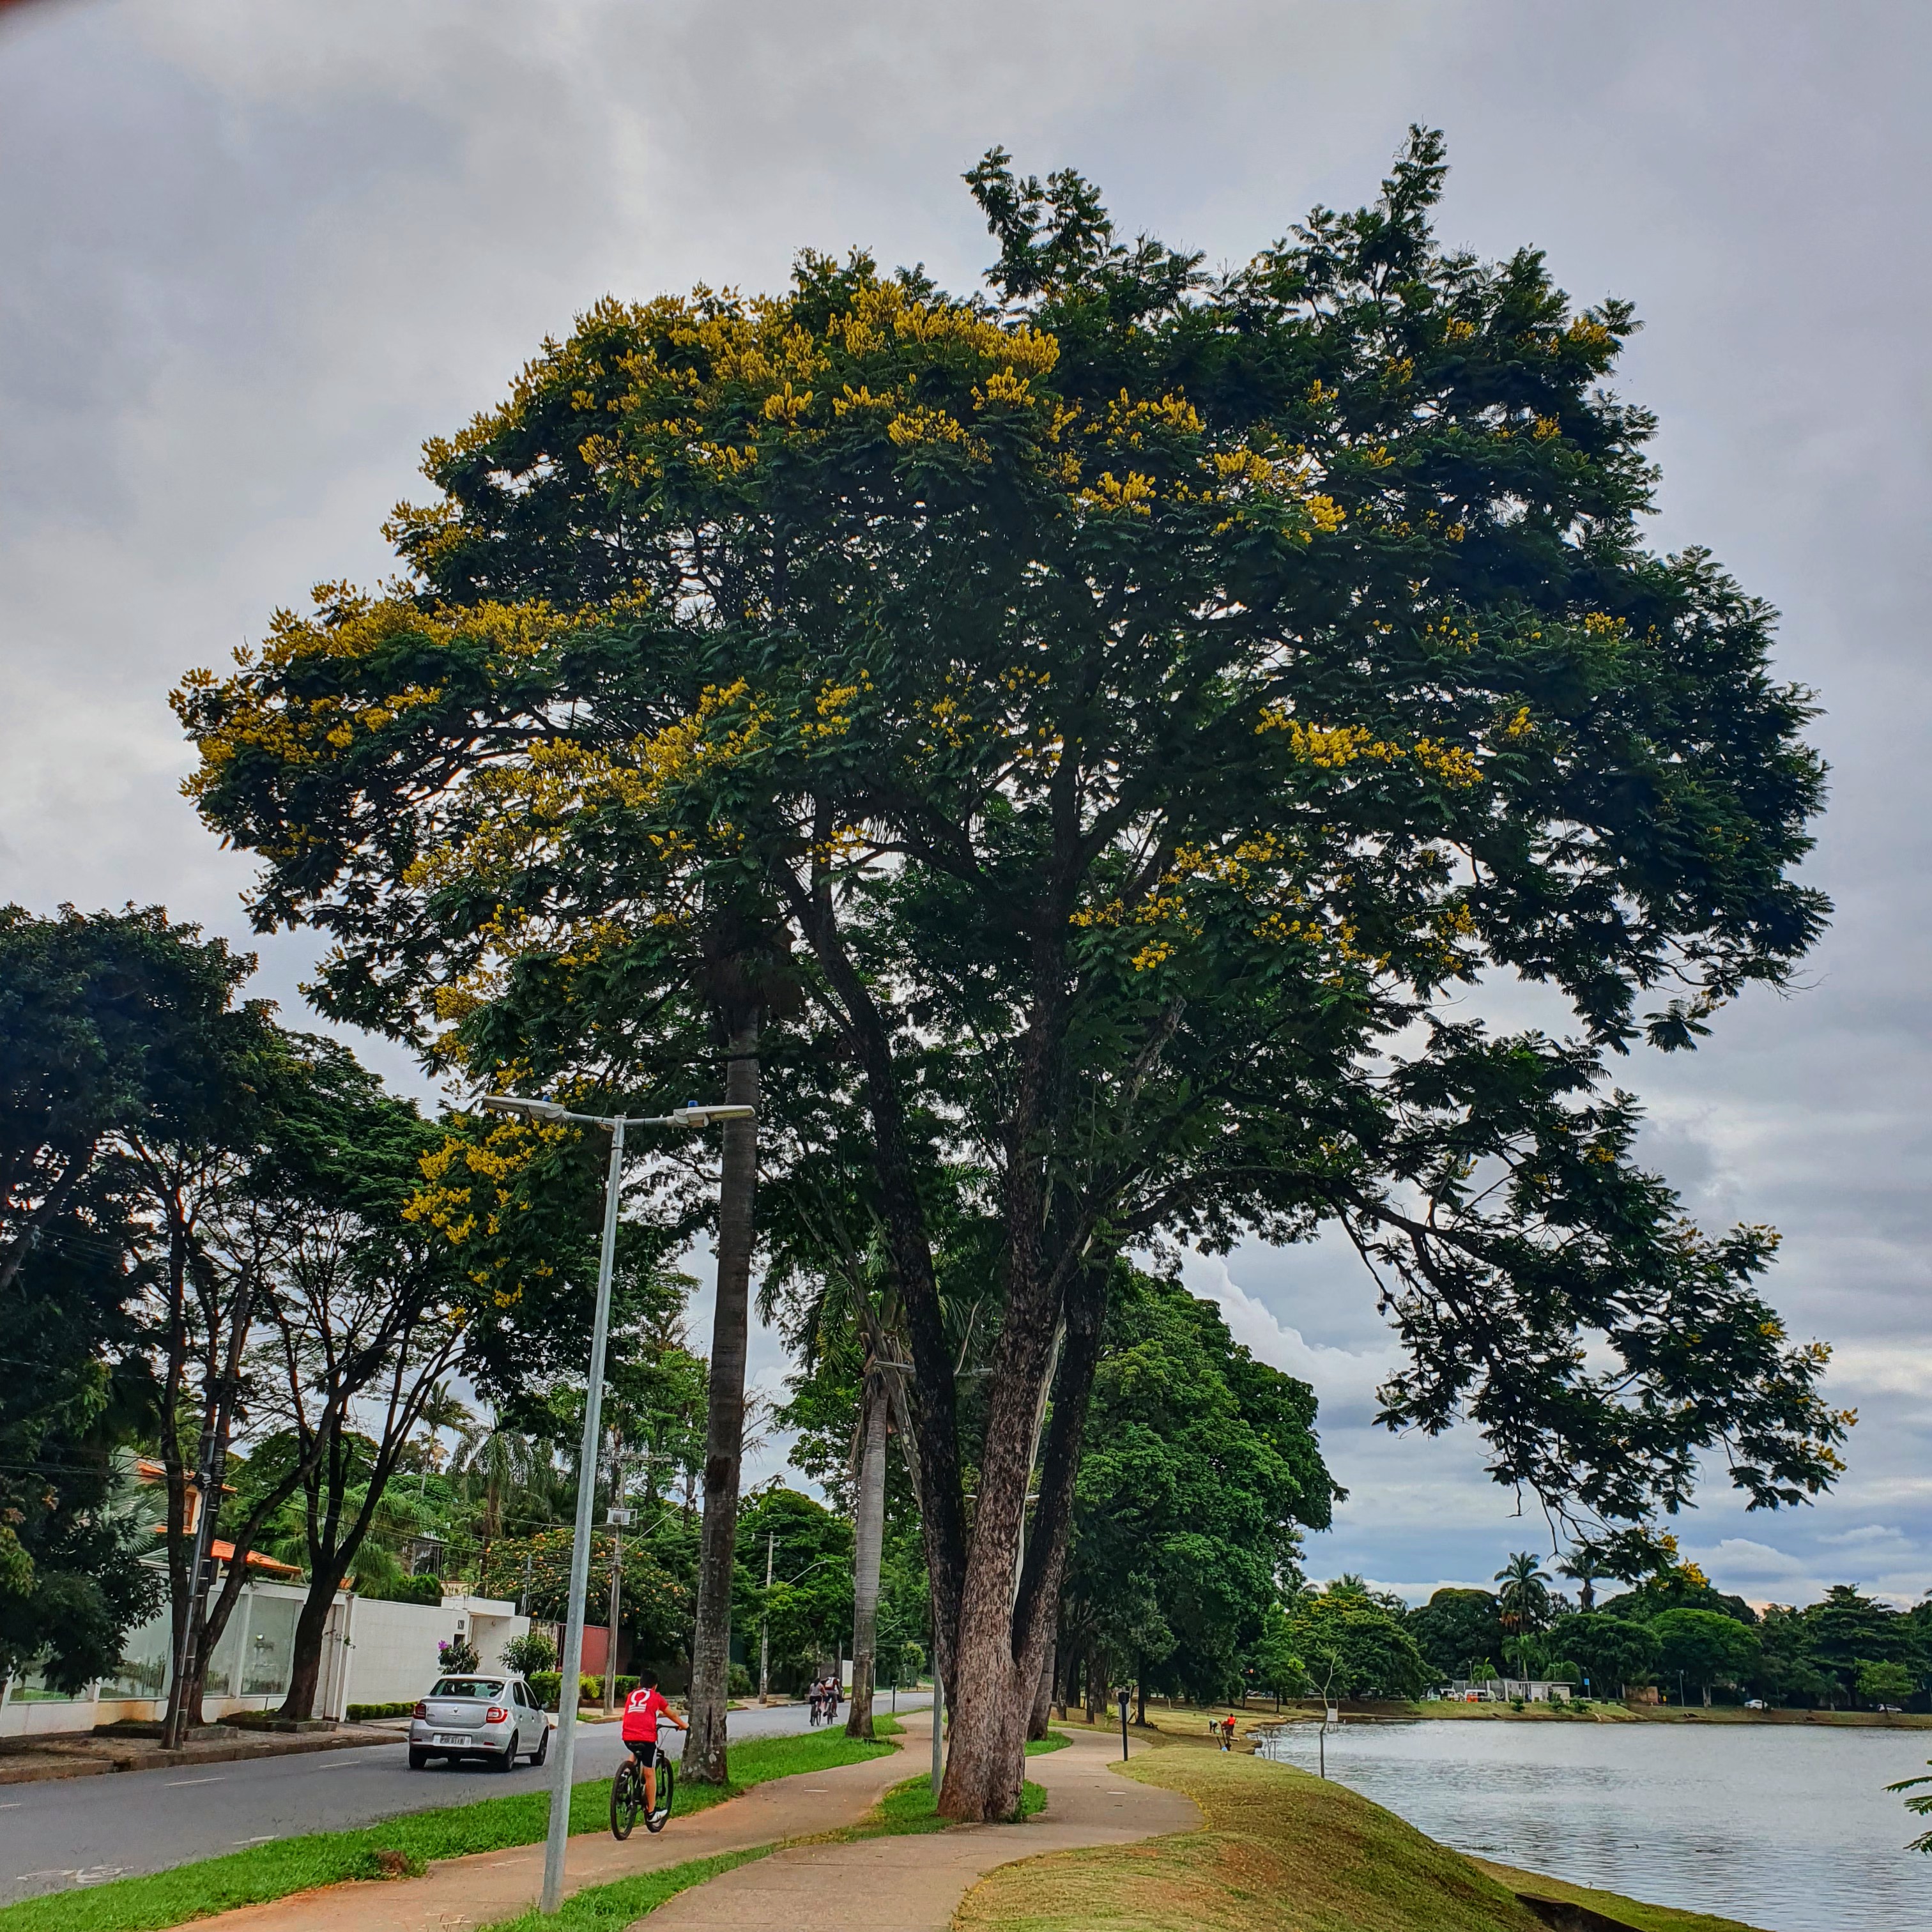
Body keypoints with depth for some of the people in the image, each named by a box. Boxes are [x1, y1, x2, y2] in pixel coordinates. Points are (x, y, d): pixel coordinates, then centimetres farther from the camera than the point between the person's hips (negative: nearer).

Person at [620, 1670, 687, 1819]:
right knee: (650, 1773, 6)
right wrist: (684, 1726, 39)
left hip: (628, 1738, 4)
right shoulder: (655, 1697, 12)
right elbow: (672, 1714, 22)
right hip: (646, 1738, -4)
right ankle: (651, 1811, 10)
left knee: (635, 1753, 36)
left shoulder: (631, 1695, 21)